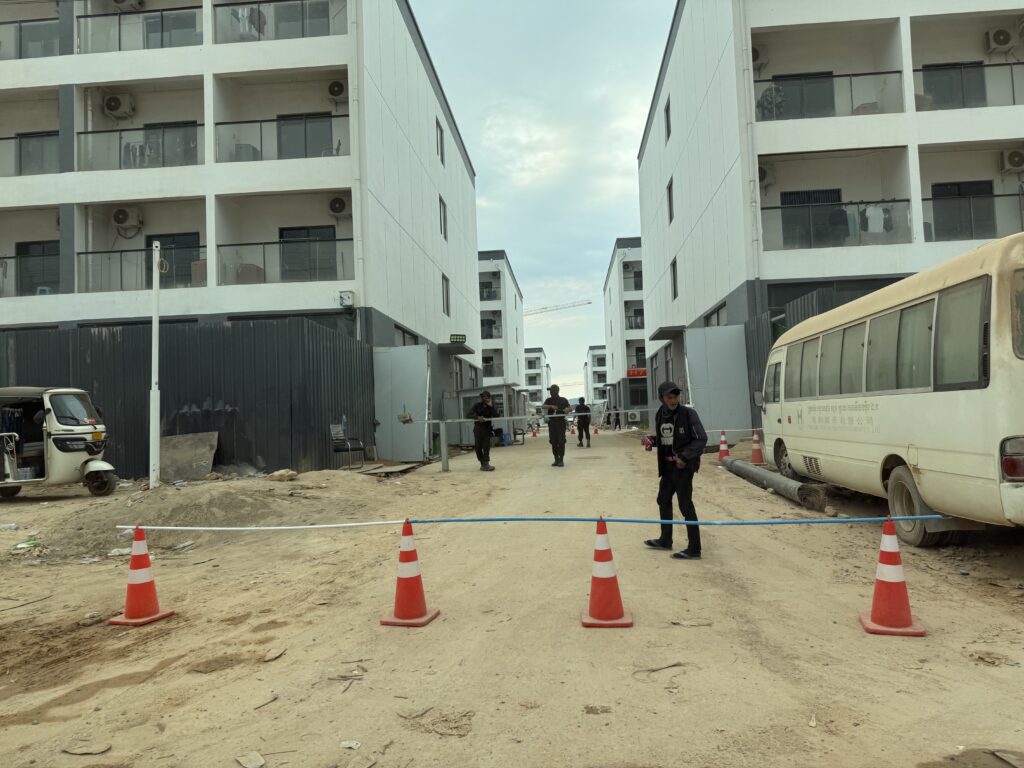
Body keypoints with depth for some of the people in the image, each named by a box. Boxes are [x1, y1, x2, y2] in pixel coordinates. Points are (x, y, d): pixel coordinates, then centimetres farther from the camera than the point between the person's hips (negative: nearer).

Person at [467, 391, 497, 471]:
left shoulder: (491, 406, 4)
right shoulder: (477, 405, 1)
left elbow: (496, 415, -9)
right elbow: (470, 414, -8)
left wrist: (491, 406, -18)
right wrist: (477, 417, -26)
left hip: (487, 428, 0)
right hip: (478, 428, 0)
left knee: (486, 446, -9)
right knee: (478, 446, 4)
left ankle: (486, 464, -10)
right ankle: (482, 463, 18)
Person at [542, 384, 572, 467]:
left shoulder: (563, 400, 5)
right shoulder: (549, 400, 10)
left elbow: (568, 408, 0)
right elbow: (544, 406, -8)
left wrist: (568, 410, -24)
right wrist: (551, 406, -28)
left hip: (561, 422, -3)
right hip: (551, 423, 3)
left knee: (561, 441, -7)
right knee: (553, 441, 4)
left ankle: (561, 460, -4)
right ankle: (556, 459, 13)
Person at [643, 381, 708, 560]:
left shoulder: (688, 414, -15)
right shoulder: (660, 415, 4)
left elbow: (701, 439, -16)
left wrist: (684, 457, -22)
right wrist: (652, 441, -3)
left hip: (683, 465, -8)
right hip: (667, 465, 8)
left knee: (685, 505, -7)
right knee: (663, 500, 19)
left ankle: (694, 550, 1)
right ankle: (665, 540, 37)